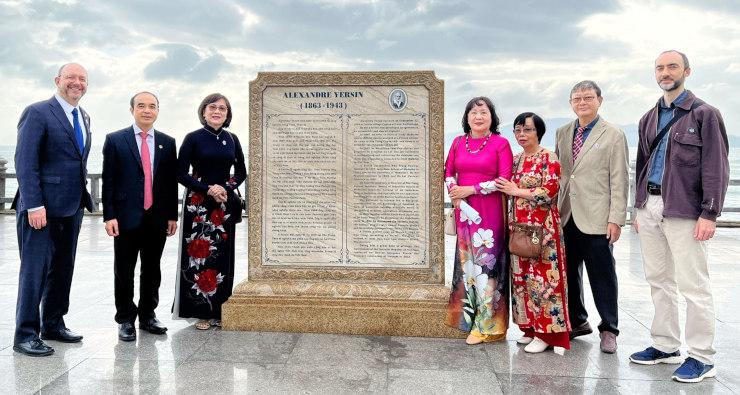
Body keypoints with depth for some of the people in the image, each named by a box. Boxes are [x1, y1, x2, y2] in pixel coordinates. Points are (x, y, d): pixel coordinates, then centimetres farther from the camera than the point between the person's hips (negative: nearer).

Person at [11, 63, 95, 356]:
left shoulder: (83, 118, 16)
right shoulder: (37, 113, -7)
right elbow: (25, 162, -13)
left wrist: (83, 198, 12)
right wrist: (34, 205, -19)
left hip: (72, 209, 8)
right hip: (41, 208, -7)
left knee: (62, 269, 13)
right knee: (35, 269, -1)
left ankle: (53, 325, 26)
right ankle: (25, 334, 9)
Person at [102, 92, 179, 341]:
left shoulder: (167, 143, 9)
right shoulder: (115, 140, 2)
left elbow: (172, 181, 9)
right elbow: (108, 180, -2)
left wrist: (172, 215, 5)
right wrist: (109, 215, -8)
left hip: (157, 218, 3)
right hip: (127, 217, -2)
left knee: (152, 271, 11)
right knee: (124, 271, 6)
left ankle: (148, 316, 25)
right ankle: (125, 320, 19)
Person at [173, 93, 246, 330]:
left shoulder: (231, 139, 9)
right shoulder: (193, 138, -1)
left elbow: (241, 172, 13)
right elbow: (181, 174, -4)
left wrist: (226, 188, -5)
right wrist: (208, 189, -13)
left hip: (225, 205, 4)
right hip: (198, 204, -3)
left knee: (222, 256, 6)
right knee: (199, 255, -3)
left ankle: (219, 311, 16)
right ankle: (201, 312, 8)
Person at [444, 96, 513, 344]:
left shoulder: (500, 143, -3)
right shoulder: (458, 142, 11)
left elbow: (505, 179, -9)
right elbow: (449, 171, 16)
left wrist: (470, 189, -11)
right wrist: (453, 190, -5)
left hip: (489, 210, -4)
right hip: (463, 209, 5)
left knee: (485, 263, -3)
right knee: (466, 261, 8)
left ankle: (485, 325, 7)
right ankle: (469, 316, 20)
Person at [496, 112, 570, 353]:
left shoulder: (549, 159, -5)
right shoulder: (516, 159, 15)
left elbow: (549, 192, -15)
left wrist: (516, 191, -12)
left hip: (542, 227, -7)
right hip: (518, 226, 7)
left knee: (543, 277, -5)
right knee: (522, 276, 8)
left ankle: (546, 333, 4)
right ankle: (530, 328, 19)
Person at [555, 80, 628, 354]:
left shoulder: (613, 136, -1)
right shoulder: (562, 133, 13)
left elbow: (619, 181, -5)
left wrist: (616, 219, -10)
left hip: (596, 219, -5)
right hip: (566, 217, 5)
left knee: (602, 275, 3)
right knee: (568, 272, 11)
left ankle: (608, 330, 18)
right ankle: (577, 321, 28)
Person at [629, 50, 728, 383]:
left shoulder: (704, 114, -2)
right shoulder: (649, 119, 15)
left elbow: (716, 167, -7)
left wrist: (709, 213, -14)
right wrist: (639, 208, 15)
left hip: (684, 211, -6)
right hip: (650, 208, 6)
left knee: (693, 285, -1)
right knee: (658, 281, 12)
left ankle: (702, 358, 9)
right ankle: (665, 346, 24)